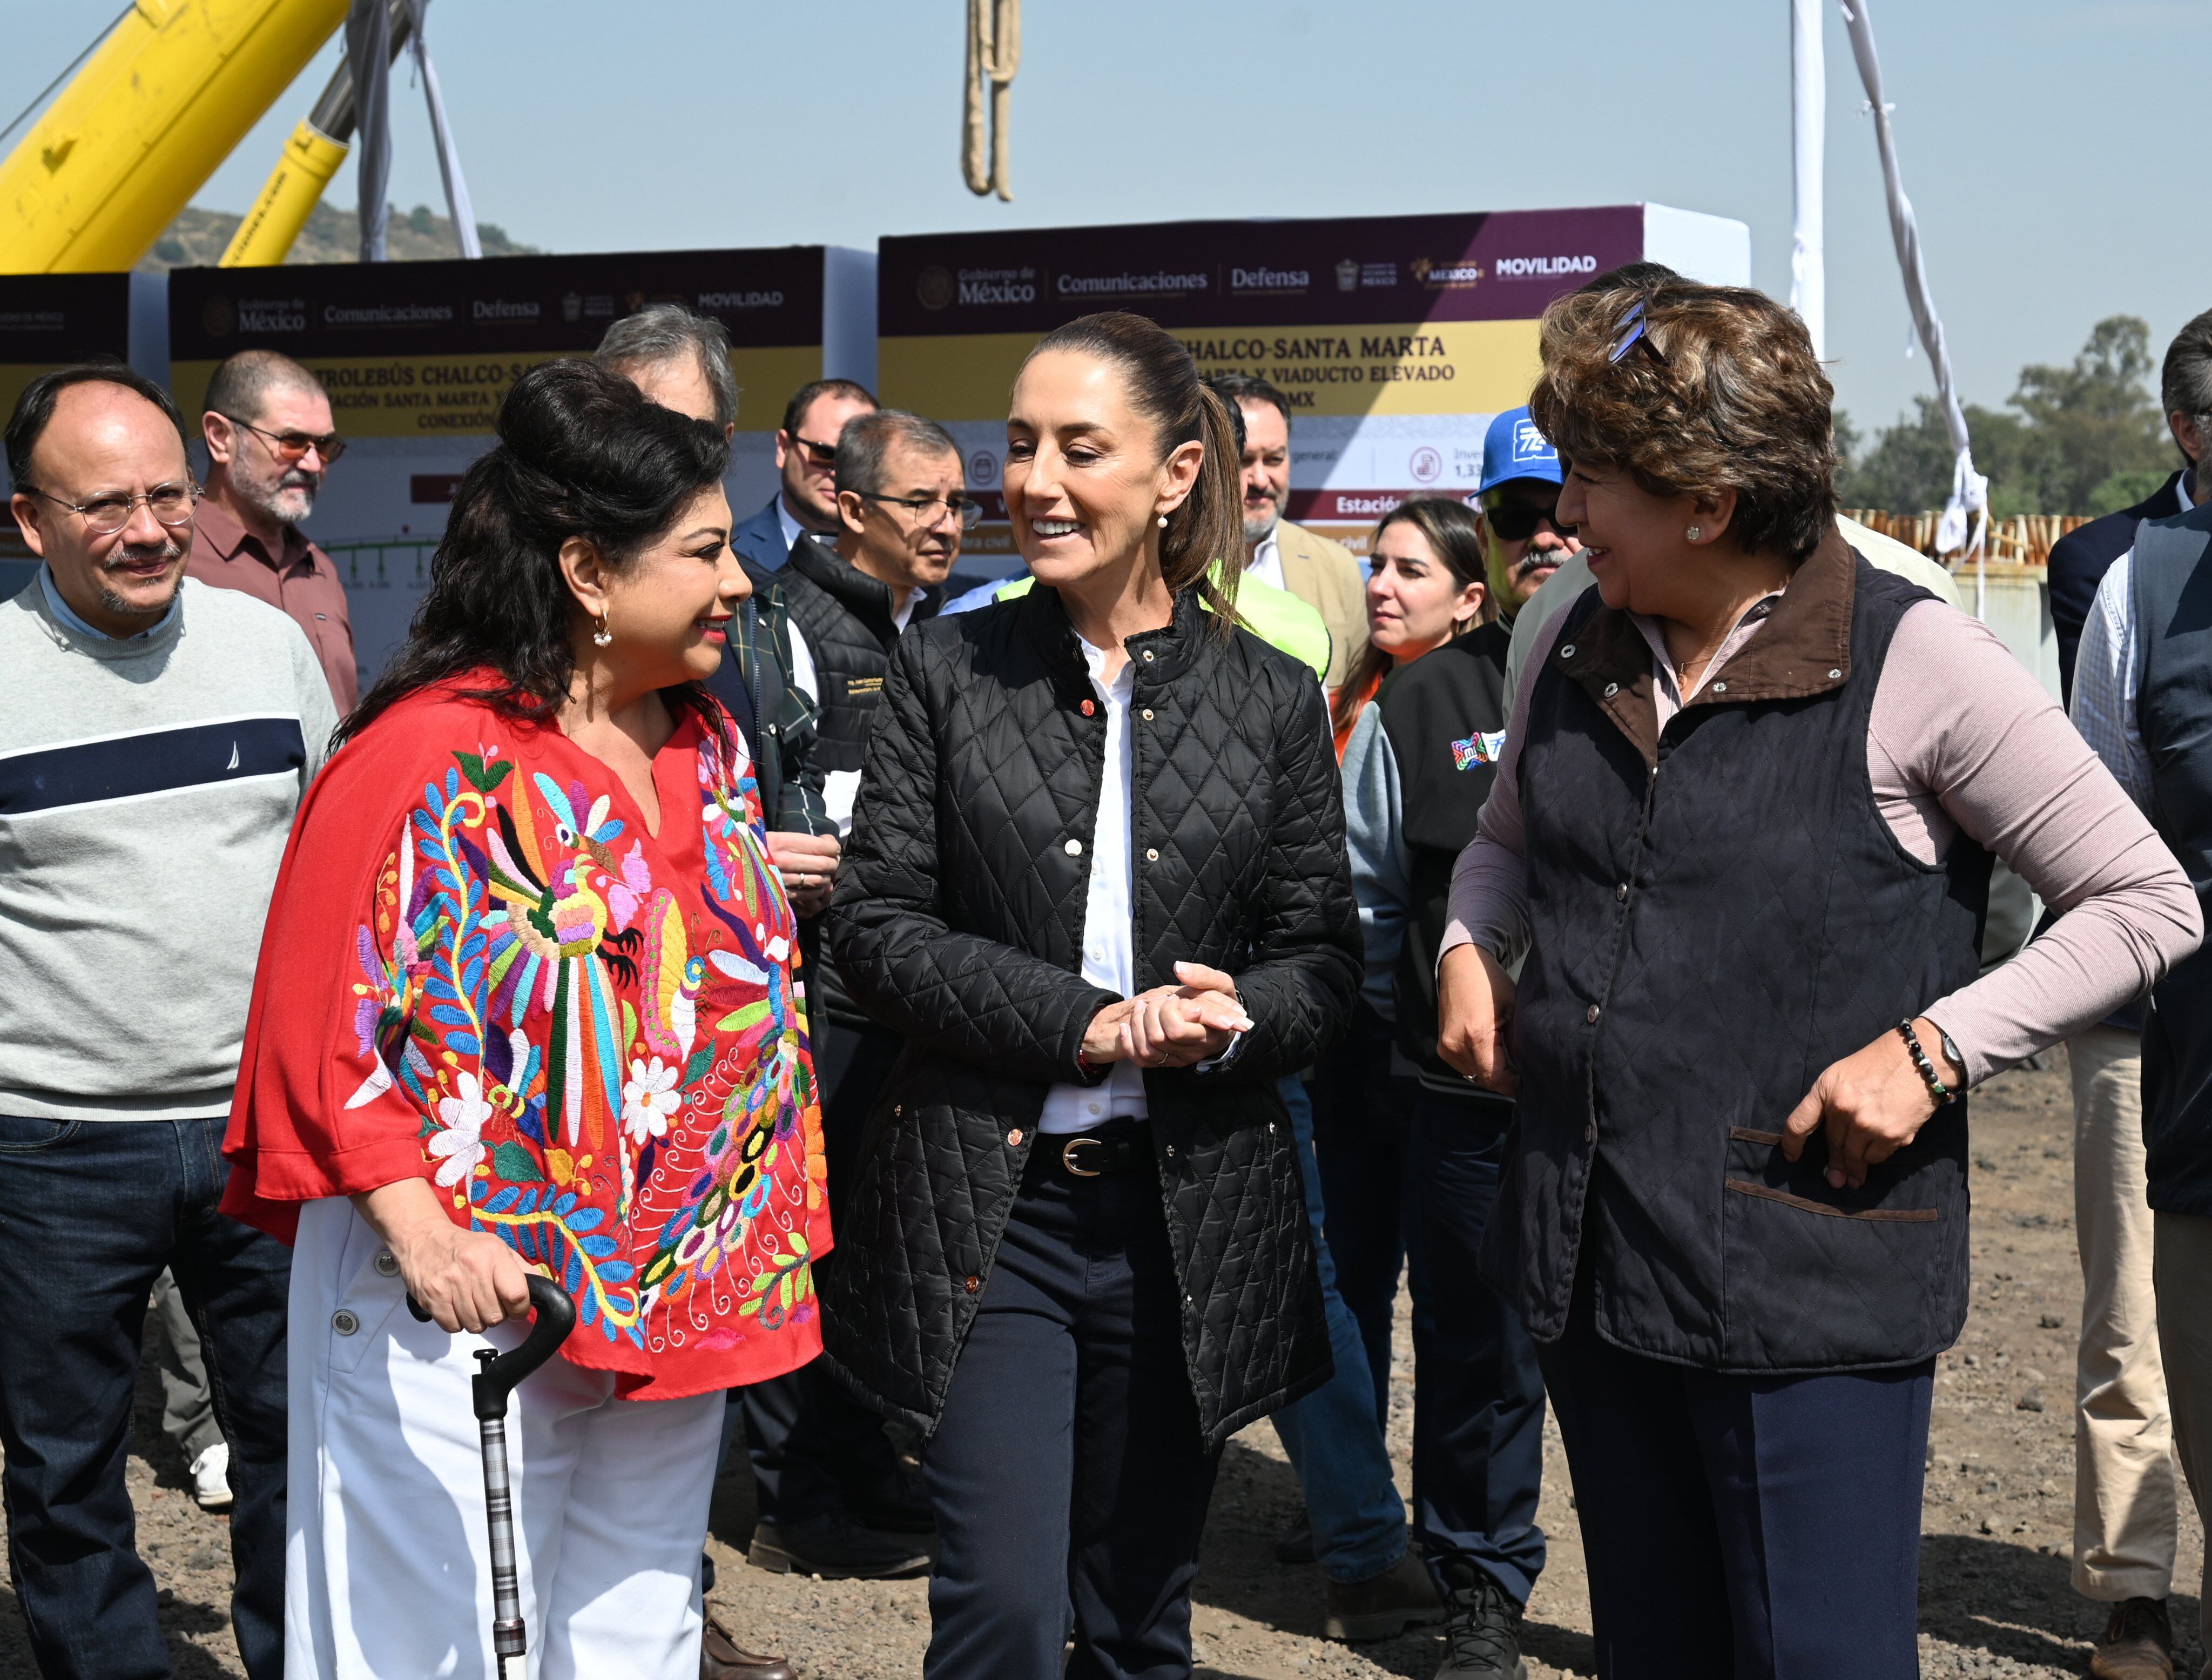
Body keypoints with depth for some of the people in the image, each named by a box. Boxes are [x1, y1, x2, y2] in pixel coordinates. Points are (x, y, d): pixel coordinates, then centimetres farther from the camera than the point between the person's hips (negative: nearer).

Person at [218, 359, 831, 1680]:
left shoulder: (707, 743, 8)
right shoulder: (430, 761, -14)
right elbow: (321, 1025, -15)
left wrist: (779, 1228, 14)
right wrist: (424, 1237, -25)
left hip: (680, 1302, 7)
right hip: (472, 1303, -7)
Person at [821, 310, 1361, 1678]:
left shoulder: (1273, 698, 4)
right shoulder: (946, 672, 2)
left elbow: (1326, 958, 6)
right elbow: (877, 924, -4)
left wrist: (1225, 1023, -17)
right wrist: (1086, 1023, -15)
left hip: (1192, 1214, 2)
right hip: (986, 1204, -1)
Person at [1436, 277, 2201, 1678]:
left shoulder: (1912, 663, -11)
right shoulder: (1577, 651, 7)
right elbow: (1507, 839, 27)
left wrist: (1933, 1048, -16)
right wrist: (1471, 948, 5)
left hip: (1811, 1290, -6)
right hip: (1590, 1263, 6)